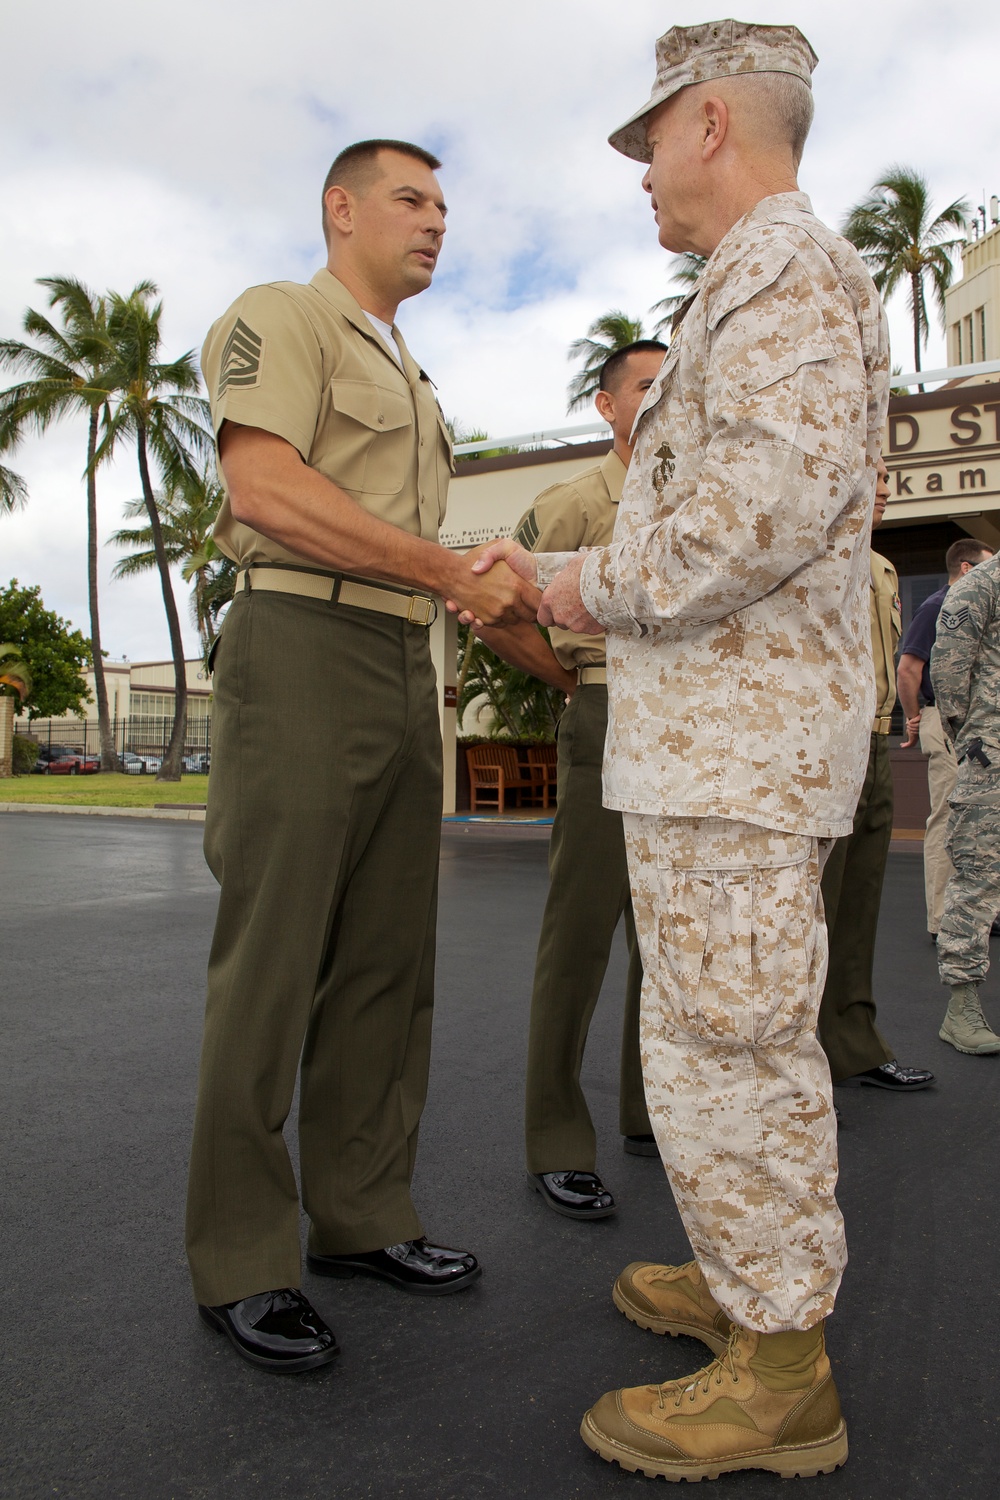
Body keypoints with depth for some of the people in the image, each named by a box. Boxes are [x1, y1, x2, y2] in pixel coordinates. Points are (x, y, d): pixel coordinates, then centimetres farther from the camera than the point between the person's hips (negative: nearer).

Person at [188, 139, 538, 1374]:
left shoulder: (409, 376, 28)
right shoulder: (279, 317, 2)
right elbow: (264, 487, -15)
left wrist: (515, 608, 11)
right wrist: (457, 572, -15)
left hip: (405, 665, 9)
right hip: (303, 640, -8)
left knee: (387, 958, 7)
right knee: (274, 959, -6)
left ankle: (361, 1213, 19)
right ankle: (240, 1262, 6)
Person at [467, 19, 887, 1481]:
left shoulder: (781, 260, -8)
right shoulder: (779, 288, 25)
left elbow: (783, 494, -25)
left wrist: (599, 586, -13)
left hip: (730, 731, -11)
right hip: (741, 721, 11)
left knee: (720, 1044, -5)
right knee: (751, 1027, 16)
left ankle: (779, 1374, 9)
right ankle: (771, 1281, 30)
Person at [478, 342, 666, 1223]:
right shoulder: (578, 502, -1)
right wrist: (578, 681, 0)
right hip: (609, 721, -7)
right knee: (582, 927, -7)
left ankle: (651, 1113, 26)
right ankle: (557, 1144, 3)